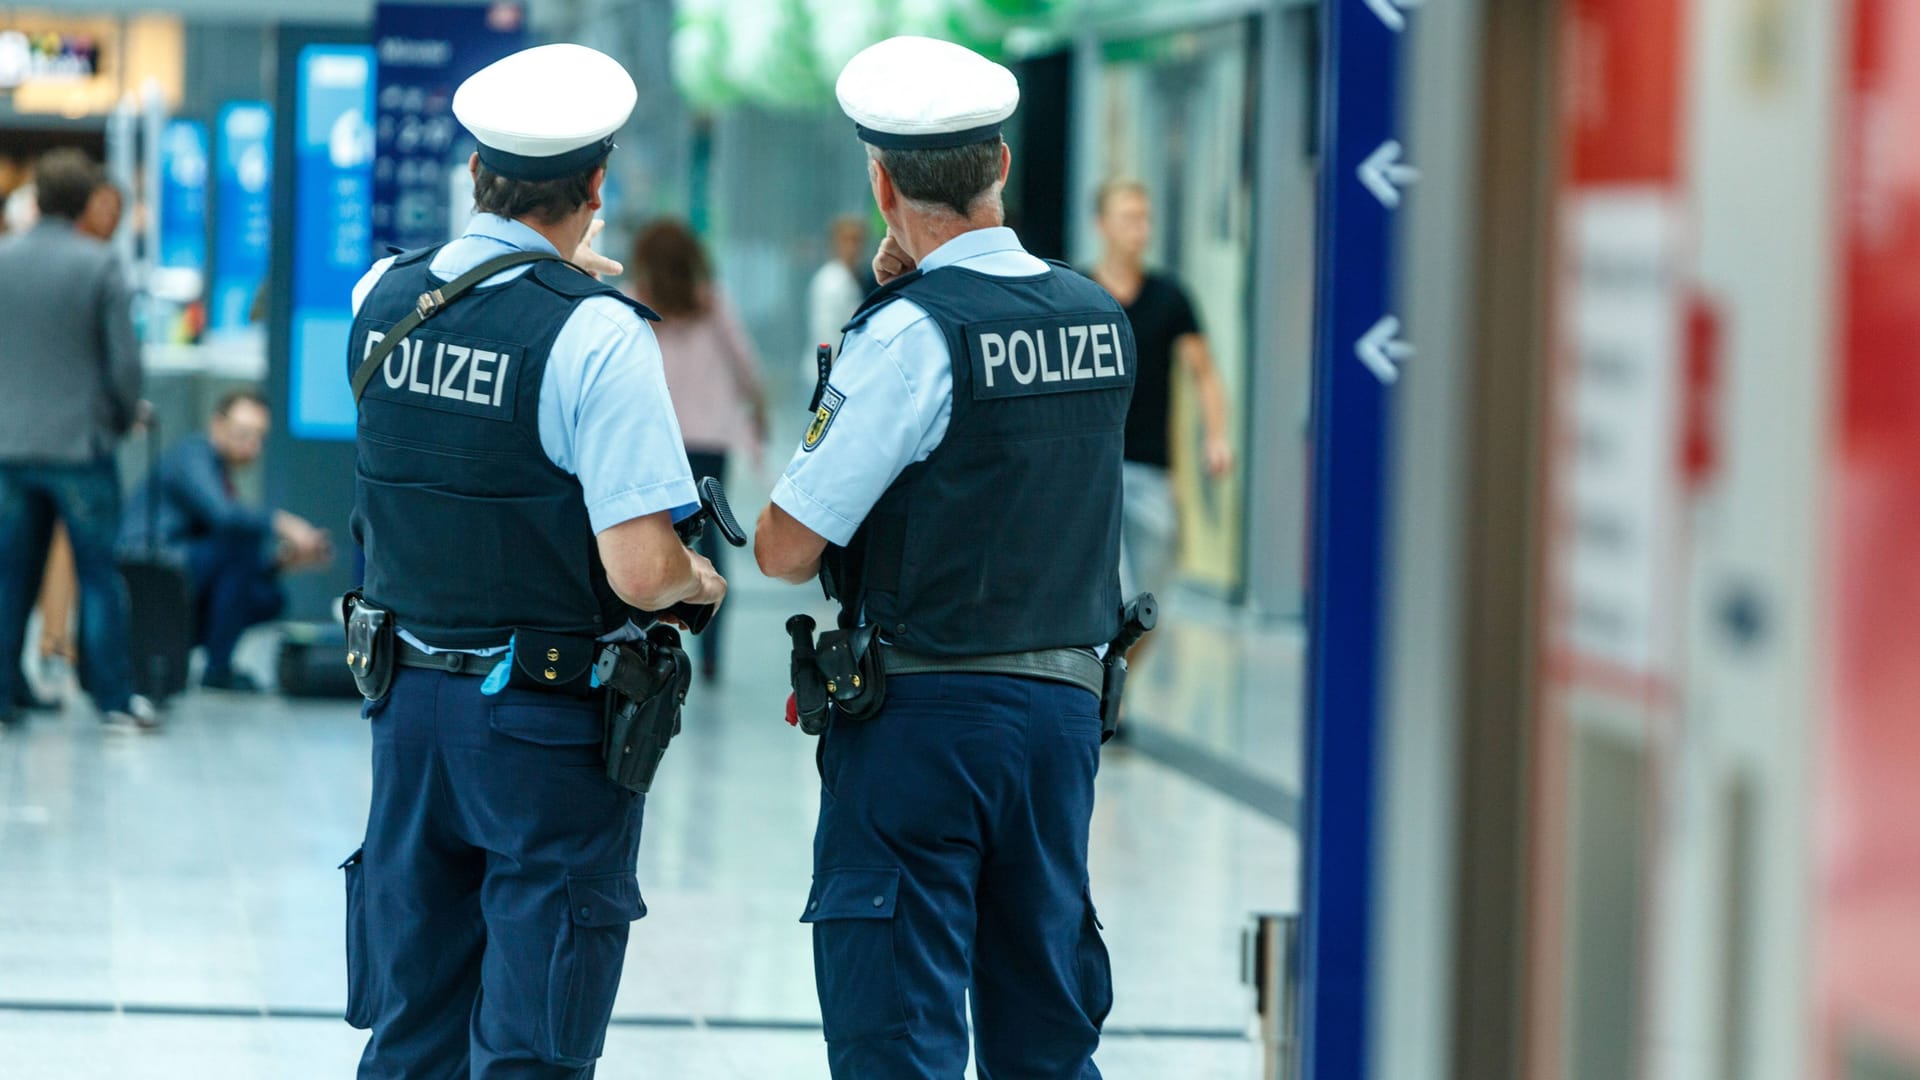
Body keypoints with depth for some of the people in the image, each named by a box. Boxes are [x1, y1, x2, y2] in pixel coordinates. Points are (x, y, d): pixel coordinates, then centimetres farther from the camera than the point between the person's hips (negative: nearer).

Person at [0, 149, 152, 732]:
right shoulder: (99, 266, -9)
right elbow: (124, 359, -8)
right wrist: (125, 416, 10)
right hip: (80, 441, -3)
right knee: (99, 575, 3)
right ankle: (115, 699, 4)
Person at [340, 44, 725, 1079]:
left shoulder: (381, 296, 1)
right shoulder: (597, 335, -18)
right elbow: (640, 572, -22)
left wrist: (536, 266, 42)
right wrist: (696, 579, -1)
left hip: (410, 693, 6)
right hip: (549, 722, -6)